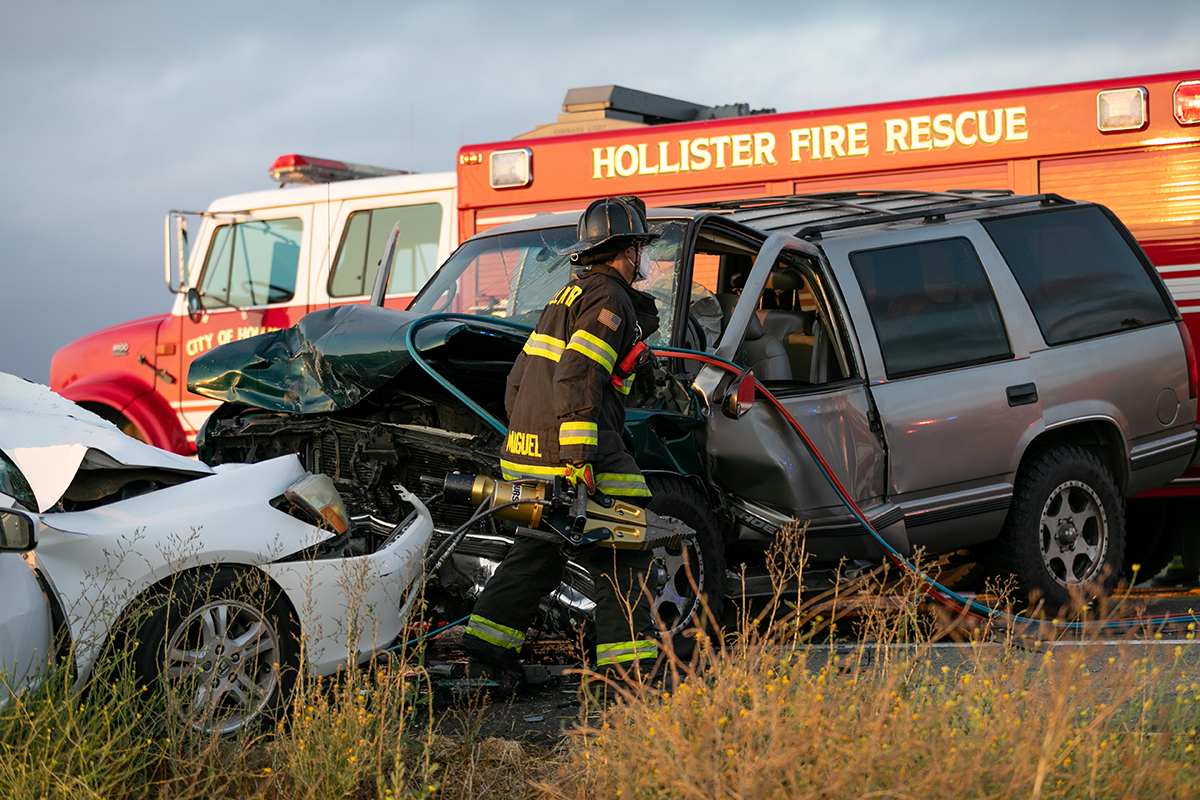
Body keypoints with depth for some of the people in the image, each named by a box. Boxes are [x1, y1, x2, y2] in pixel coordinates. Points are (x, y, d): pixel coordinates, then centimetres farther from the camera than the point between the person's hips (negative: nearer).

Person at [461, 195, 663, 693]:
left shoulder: (571, 294, 22)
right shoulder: (610, 299, -8)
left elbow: (519, 378, 23)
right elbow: (577, 376, -21)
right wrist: (580, 458, -24)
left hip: (528, 447, 10)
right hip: (571, 449, -9)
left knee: (537, 553, 16)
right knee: (621, 555, -2)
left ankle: (486, 651, 14)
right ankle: (629, 665, -1)